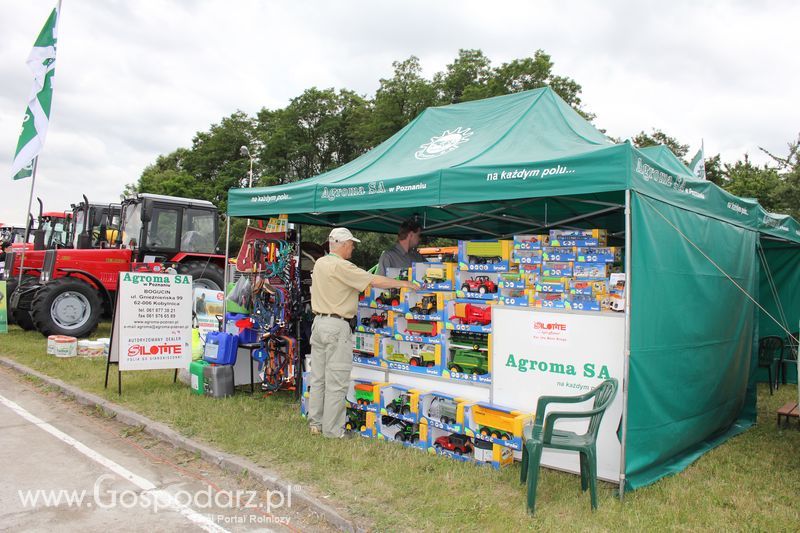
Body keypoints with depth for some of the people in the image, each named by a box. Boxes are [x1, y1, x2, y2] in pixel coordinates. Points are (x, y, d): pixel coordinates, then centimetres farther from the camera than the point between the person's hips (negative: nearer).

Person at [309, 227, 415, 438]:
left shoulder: (319, 263, 11)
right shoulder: (341, 266, -15)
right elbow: (375, 281, -16)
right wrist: (402, 284, -6)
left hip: (318, 321, 9)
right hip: (337, 326, -9)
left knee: (318, 378, 14)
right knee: (336, 382, -2)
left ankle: (315, 424, 22)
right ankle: (332, 431, 4)